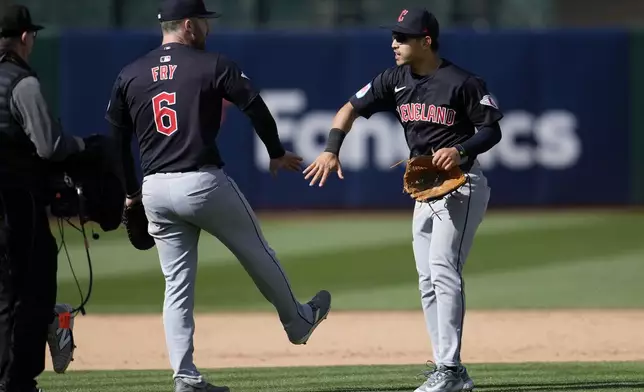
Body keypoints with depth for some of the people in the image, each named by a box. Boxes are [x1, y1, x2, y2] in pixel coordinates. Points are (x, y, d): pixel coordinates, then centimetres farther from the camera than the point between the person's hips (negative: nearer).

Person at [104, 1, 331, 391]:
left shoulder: (129, 75, 8)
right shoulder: (213, 65, -4)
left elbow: (115, 137, 10)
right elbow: (255, 107, -6)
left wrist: (131, 191, 19)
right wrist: (277, 154, 10)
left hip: (155, 190, 4)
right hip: (204, 183, -4)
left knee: (178, 285, 9)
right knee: (257, 252, 18)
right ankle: (298, 322, 37)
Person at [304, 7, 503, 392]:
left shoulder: (463, 82, -15)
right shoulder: (396, 80, 4)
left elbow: (492, 130, -9)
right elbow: (351, 109, 9)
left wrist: (461, 150, -27)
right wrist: (331, 150, -6)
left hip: (461, 185, -8)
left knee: (443, 270, -18)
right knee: (429, 282, 7)